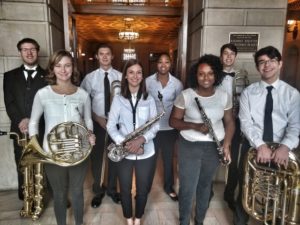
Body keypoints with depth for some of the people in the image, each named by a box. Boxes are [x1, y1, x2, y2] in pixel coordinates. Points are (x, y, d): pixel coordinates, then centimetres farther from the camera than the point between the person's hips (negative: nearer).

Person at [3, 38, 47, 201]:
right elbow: (9, 103, 4)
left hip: (42, 130, -2)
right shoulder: (10, 76, 13)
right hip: (20, 130, 2)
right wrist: (21, 120, -13)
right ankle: (26, 200, 26)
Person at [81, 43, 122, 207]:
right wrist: (98, 119, -12)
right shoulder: (90, 78, -2)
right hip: (97, 122, 0)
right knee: (96, 158, 11)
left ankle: (112, 189, 35)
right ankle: (98, 191, 33)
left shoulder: (120, 77, -1)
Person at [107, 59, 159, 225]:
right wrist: (124, 142, -19)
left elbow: (155, 126, -3)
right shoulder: (118, 99, -1)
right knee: (125, 189, 14)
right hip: (124, 153, 0)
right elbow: (111, 126, -5)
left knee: (142, 190, 14)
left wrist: (142, 139, -20)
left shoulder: (149, 99, 1)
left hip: (146, 153, 1)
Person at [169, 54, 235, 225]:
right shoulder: (185, 95, -10)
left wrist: (226, 144, -9)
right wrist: (195, 126, -23)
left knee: (205, 185, 20)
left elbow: (229, 122, 5)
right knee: (188, 189, 3)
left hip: (214, 147, 3)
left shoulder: (224, 96, -1)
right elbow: (173, 121, -8)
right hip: (189, 147, -2)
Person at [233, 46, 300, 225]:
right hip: (253, 148, 0)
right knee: (246, 191, 14)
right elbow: (245, 122, -10)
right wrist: (260, 145, -25)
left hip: (280, 150, 0)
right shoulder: (248, 92, -1)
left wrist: (285, 146, -26)